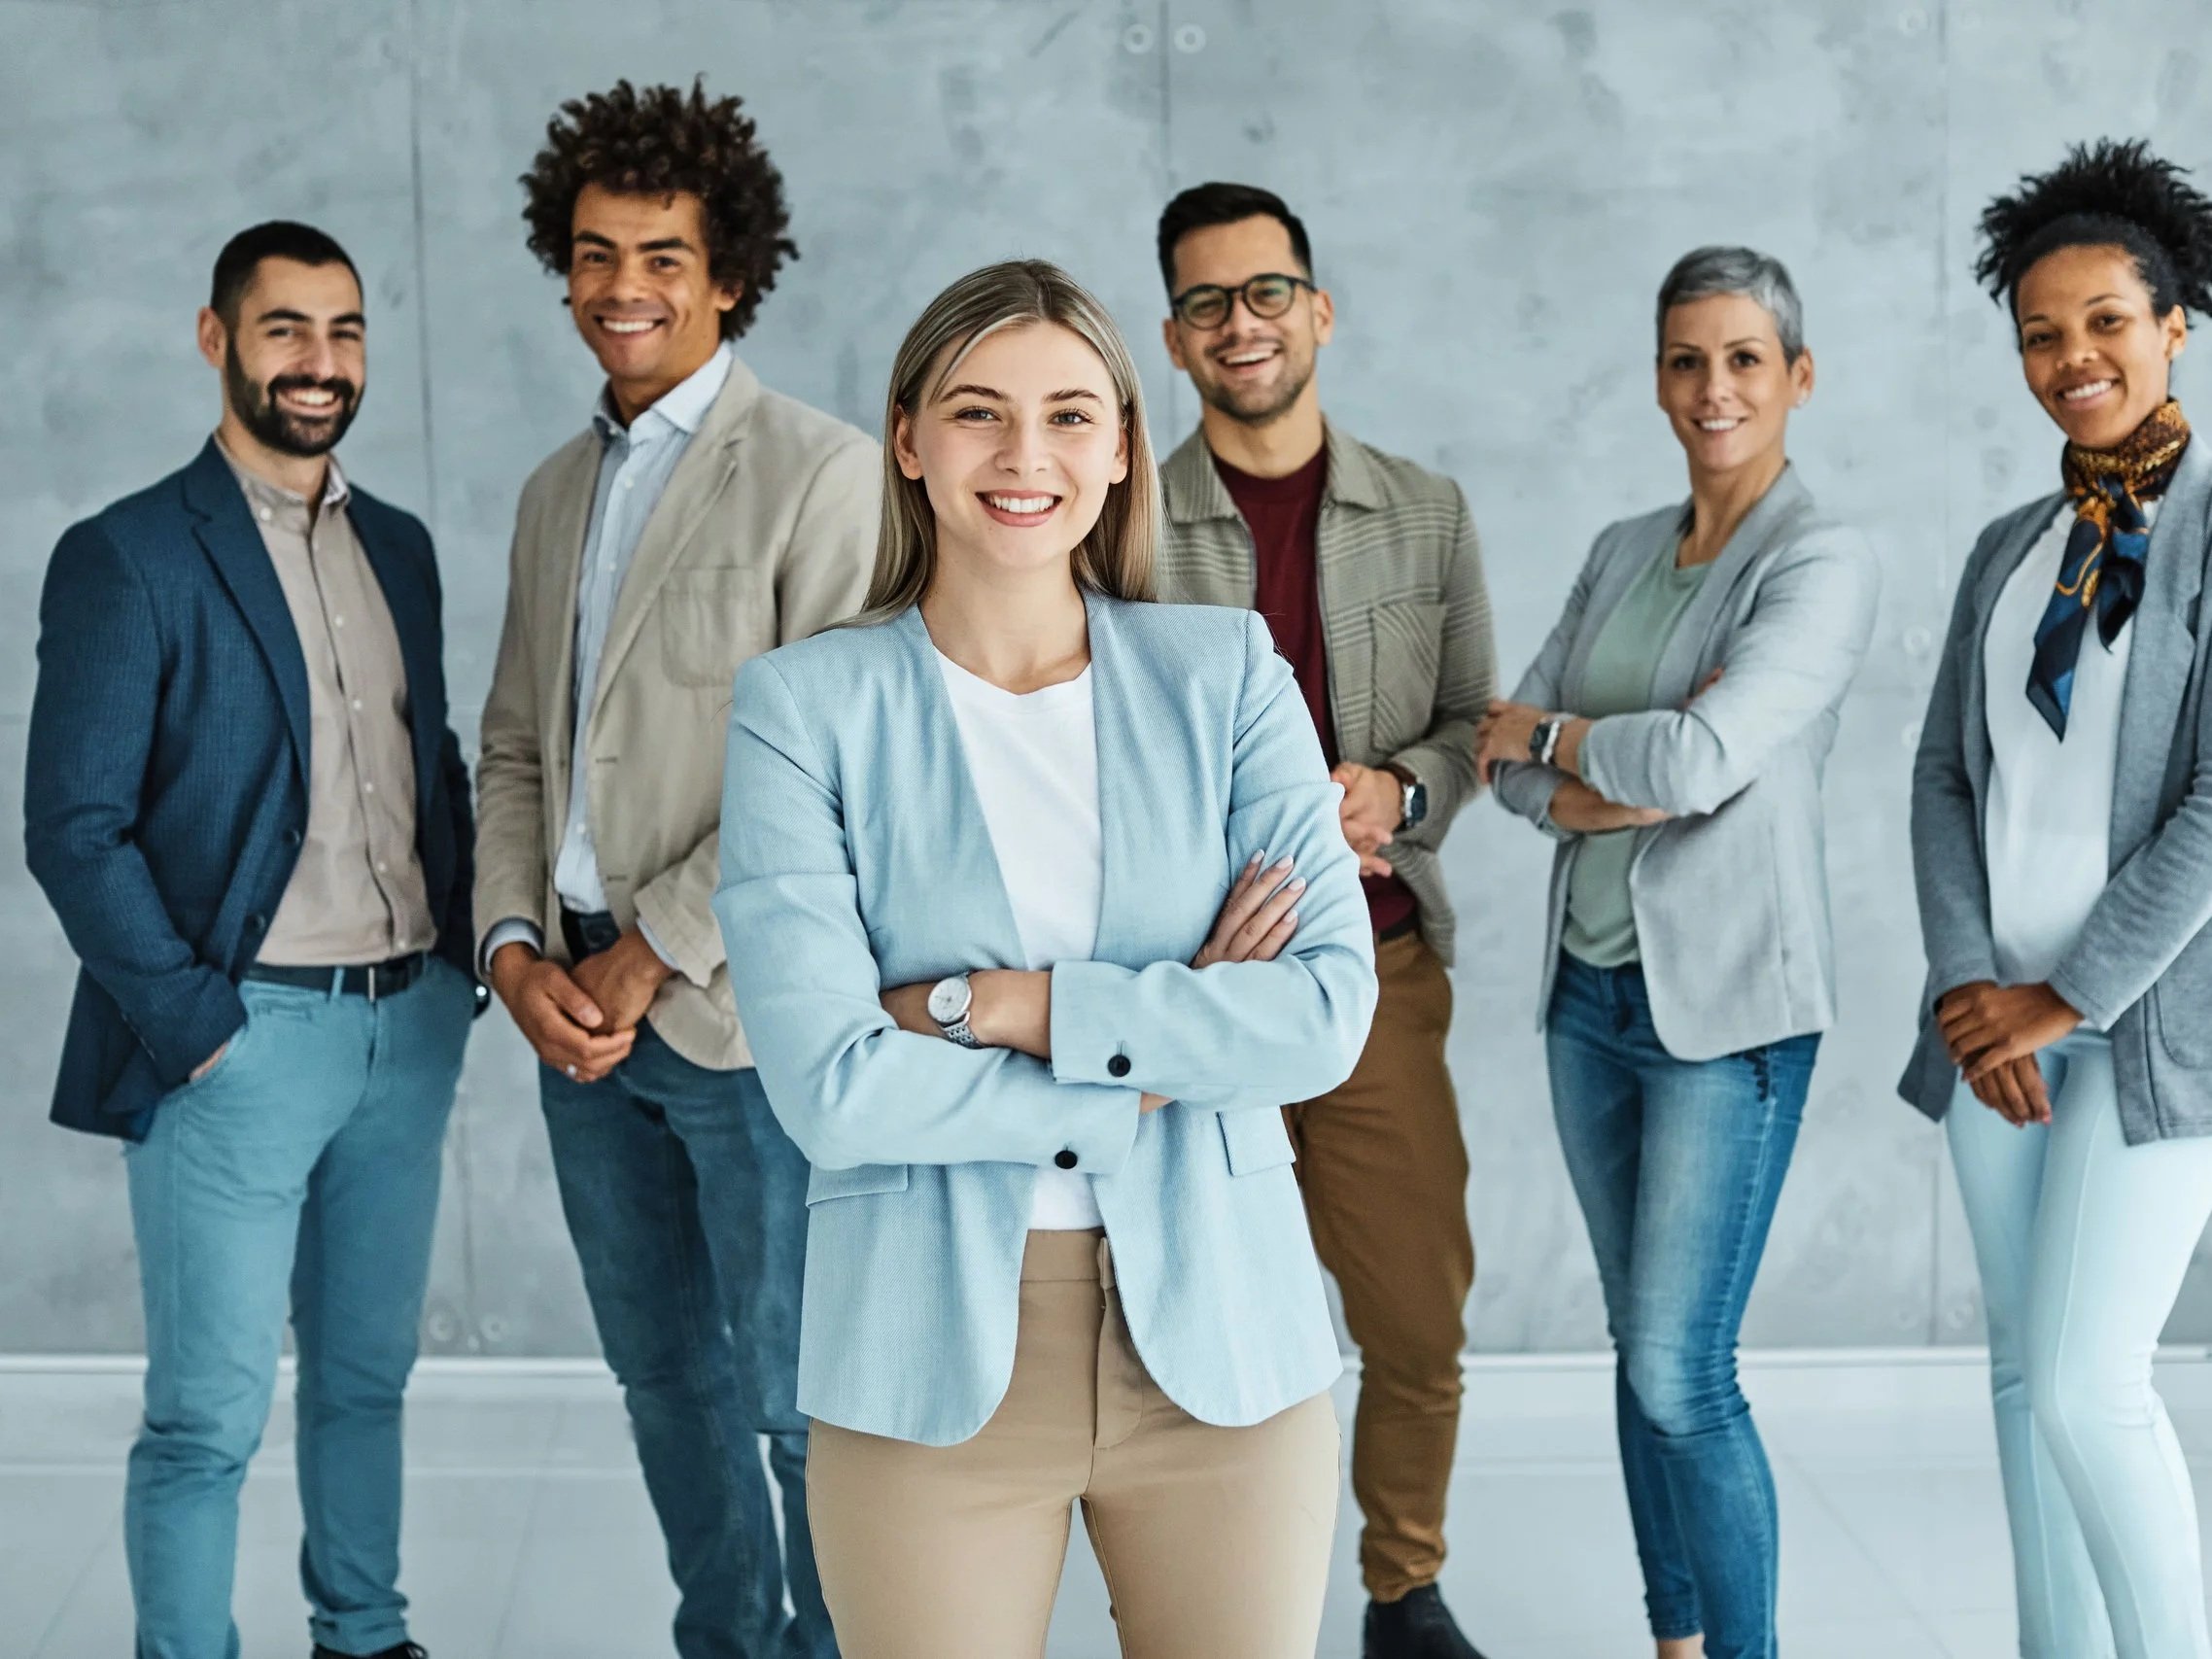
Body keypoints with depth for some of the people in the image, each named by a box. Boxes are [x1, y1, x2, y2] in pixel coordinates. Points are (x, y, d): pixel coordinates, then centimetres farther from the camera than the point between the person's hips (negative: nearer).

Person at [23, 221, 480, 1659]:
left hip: (412, 1027, 6)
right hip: (243, 1037, -6)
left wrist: (466, 955, 7)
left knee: (368, 1376, 17)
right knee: (207, 1419, 1)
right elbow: (73, 826, -11)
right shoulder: (127, 556, -7)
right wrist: (193, 1024, -14)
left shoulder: (399, 544, 12)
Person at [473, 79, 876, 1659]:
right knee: (665, 1376, 17)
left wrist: (649, 957, -14)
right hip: (579, 1010, 7)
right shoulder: (557, 491, 14)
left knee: (801, 1397, 0)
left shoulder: (819, 472, -9)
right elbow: (518, 745, 16)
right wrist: (516, 946, 0)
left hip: (743, 1012, -7)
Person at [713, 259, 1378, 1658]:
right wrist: (1166, 1051, -11)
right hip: (935, 1352, -1)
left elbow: (1329, 1012, -8)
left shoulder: (1224, 675, 2)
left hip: (1220, 1331, 2)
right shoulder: (804, 705, -4)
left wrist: (995, 1005, -14)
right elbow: (829, 1082, -13)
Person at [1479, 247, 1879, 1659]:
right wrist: (1600, 789, -15)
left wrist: (1552, 733, -5)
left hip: (1726, 1005, -6)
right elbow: (1511, 761, 5)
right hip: (1591, 984, 6)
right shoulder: (1621, 553, 10)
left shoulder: (1825, 566, -10)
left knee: (1682, 1371, -7)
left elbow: (1702, 763, -22)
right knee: (1642, 1346, 12)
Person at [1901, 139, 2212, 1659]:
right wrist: (1965, 980, -6)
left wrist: (2068, 996, -14)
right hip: (2001, 1008, 6)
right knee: (2029, 1366, 10)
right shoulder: (2010, 548, 11)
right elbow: (1946, 774, 8)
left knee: (2087, 1381, -10)